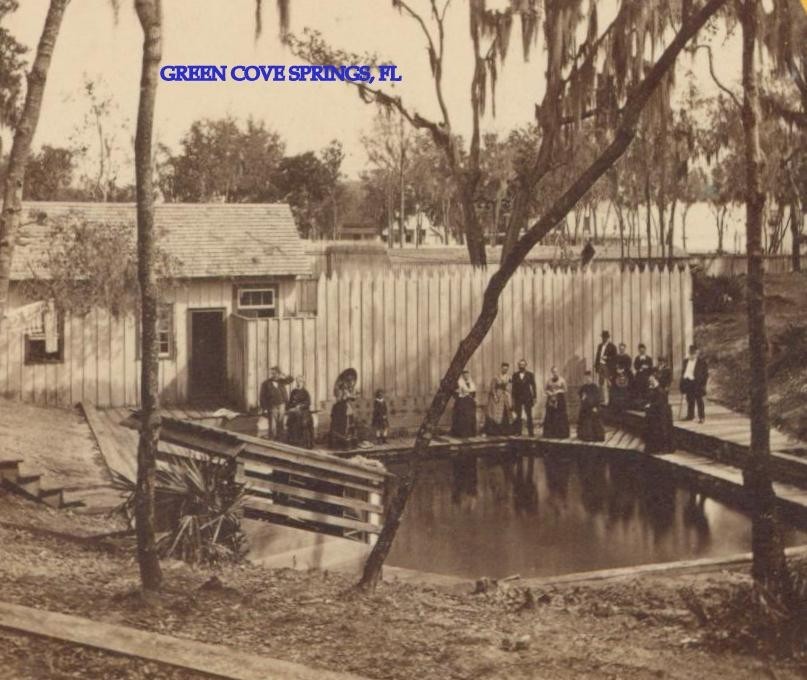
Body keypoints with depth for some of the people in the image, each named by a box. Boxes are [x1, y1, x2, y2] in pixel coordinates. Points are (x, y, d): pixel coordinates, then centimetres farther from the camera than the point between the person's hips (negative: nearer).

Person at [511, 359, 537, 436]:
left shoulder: (530, 375, 3)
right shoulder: (515, 375, 6)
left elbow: (533, 386, 3)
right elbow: (513, 387, 7)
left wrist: (534, 397, -2)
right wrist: (513, 398, 3)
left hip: (527, 397, -1)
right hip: (518, 397, 1)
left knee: (529, 415, -1)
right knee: (518, 415, 0)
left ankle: (531, 432, 1)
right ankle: (518, 431, 4)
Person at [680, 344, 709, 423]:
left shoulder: (701, 361, -4)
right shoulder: (686, 361, 13)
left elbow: (705, 373, -4)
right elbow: (683, 371, 18)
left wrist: (702, 384, -11)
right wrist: (682, 382, 9)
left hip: (696, 383, -5)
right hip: (687, 382, 5)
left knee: (699, 400, -2)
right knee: (690, 401, 10)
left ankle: (701, 417, 4)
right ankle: (690, 415, 19)